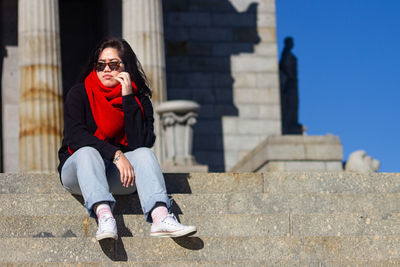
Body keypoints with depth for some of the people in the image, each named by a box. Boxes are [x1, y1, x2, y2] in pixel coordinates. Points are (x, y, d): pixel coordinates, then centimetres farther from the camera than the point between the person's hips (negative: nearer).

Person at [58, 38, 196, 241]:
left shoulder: (140, 100, 3)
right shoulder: (79, 94, -1)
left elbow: (139, 144, -12)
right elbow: (74, 136, -16)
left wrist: (128, 99, -17)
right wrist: (115, 154, -28)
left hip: (117, 178, 2)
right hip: (77, 171, -2)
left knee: (145, 154, -26)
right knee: (88, 153, -33)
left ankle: (161, 217, -50)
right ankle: (104, 217, -57)